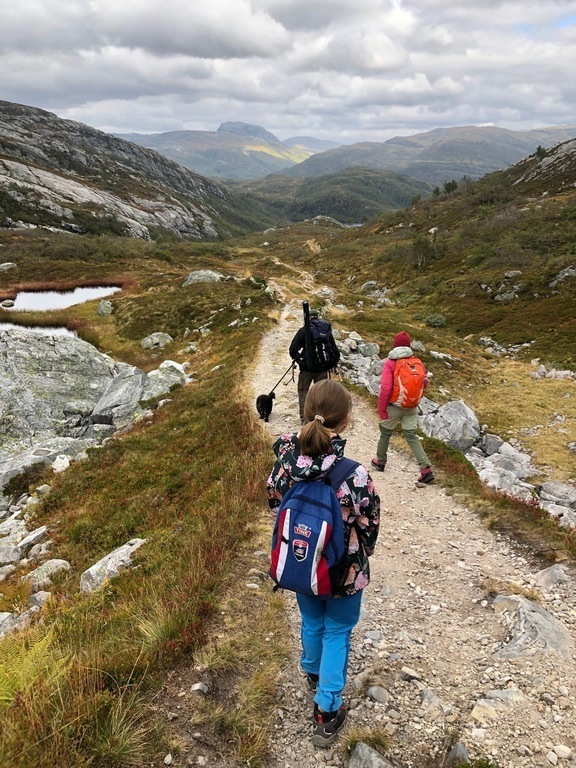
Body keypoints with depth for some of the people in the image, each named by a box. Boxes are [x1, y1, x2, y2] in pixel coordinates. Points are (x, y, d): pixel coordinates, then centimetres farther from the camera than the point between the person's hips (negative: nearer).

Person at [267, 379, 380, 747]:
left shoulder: (284, 465, -21)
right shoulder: (355, 476, -31)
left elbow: (276, 508, -4)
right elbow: (369, 527, -17)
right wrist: (361, 556, 7)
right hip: (343, 570, -4)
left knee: (311, 622, 30)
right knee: (337, 632, 22)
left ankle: (315, 675, 58)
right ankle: (326, 711, 34)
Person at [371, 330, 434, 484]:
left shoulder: (390, 362, -14)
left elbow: (386, 388, -20)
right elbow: (424, 383, 7)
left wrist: (381, 408, -12)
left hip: (394, 406, -3)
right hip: (412, 407, 3)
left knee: (385, 433, 18)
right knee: (412, 436, 7)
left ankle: (380, 462, 35)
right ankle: (426, 469, -4)